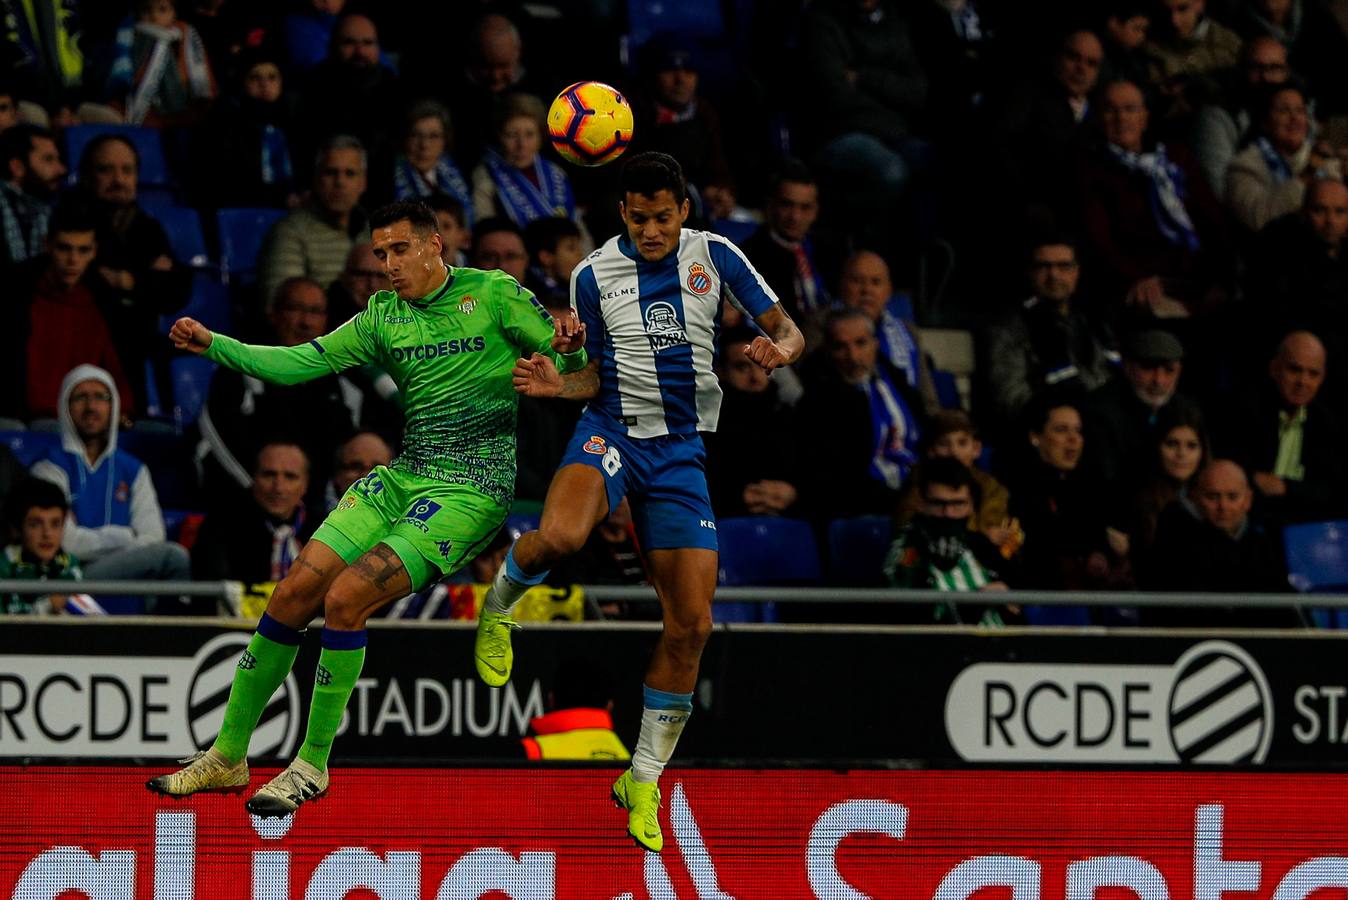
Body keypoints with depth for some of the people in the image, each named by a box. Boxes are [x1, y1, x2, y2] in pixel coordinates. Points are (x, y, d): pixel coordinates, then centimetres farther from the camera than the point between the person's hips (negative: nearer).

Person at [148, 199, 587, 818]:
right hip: (404, 475, 6)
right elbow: (303, 361, 10)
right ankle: (228, 755, 7)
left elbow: (568, 364, -2)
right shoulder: (384, 316, 14)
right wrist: (214, 345, -1)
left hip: (474, 488, -6)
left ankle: (313, 765, -8)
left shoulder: (493, 295, -1)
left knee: (346, 596, -21)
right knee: (293, 593, -6)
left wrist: (571, 348, -26)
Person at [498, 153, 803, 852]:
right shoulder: (595, 274, 0)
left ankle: (644, 781, 13)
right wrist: (560, 385, -11)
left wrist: (780, 349, -22)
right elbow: (602, 373, 11)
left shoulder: (714, 256, 1)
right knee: (561, 536, -37)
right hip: (611, 430, -2)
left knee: (690, 623, -3)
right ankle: (501, 599, -1)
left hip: (680, 451, 2)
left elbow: (787, 332, 2)